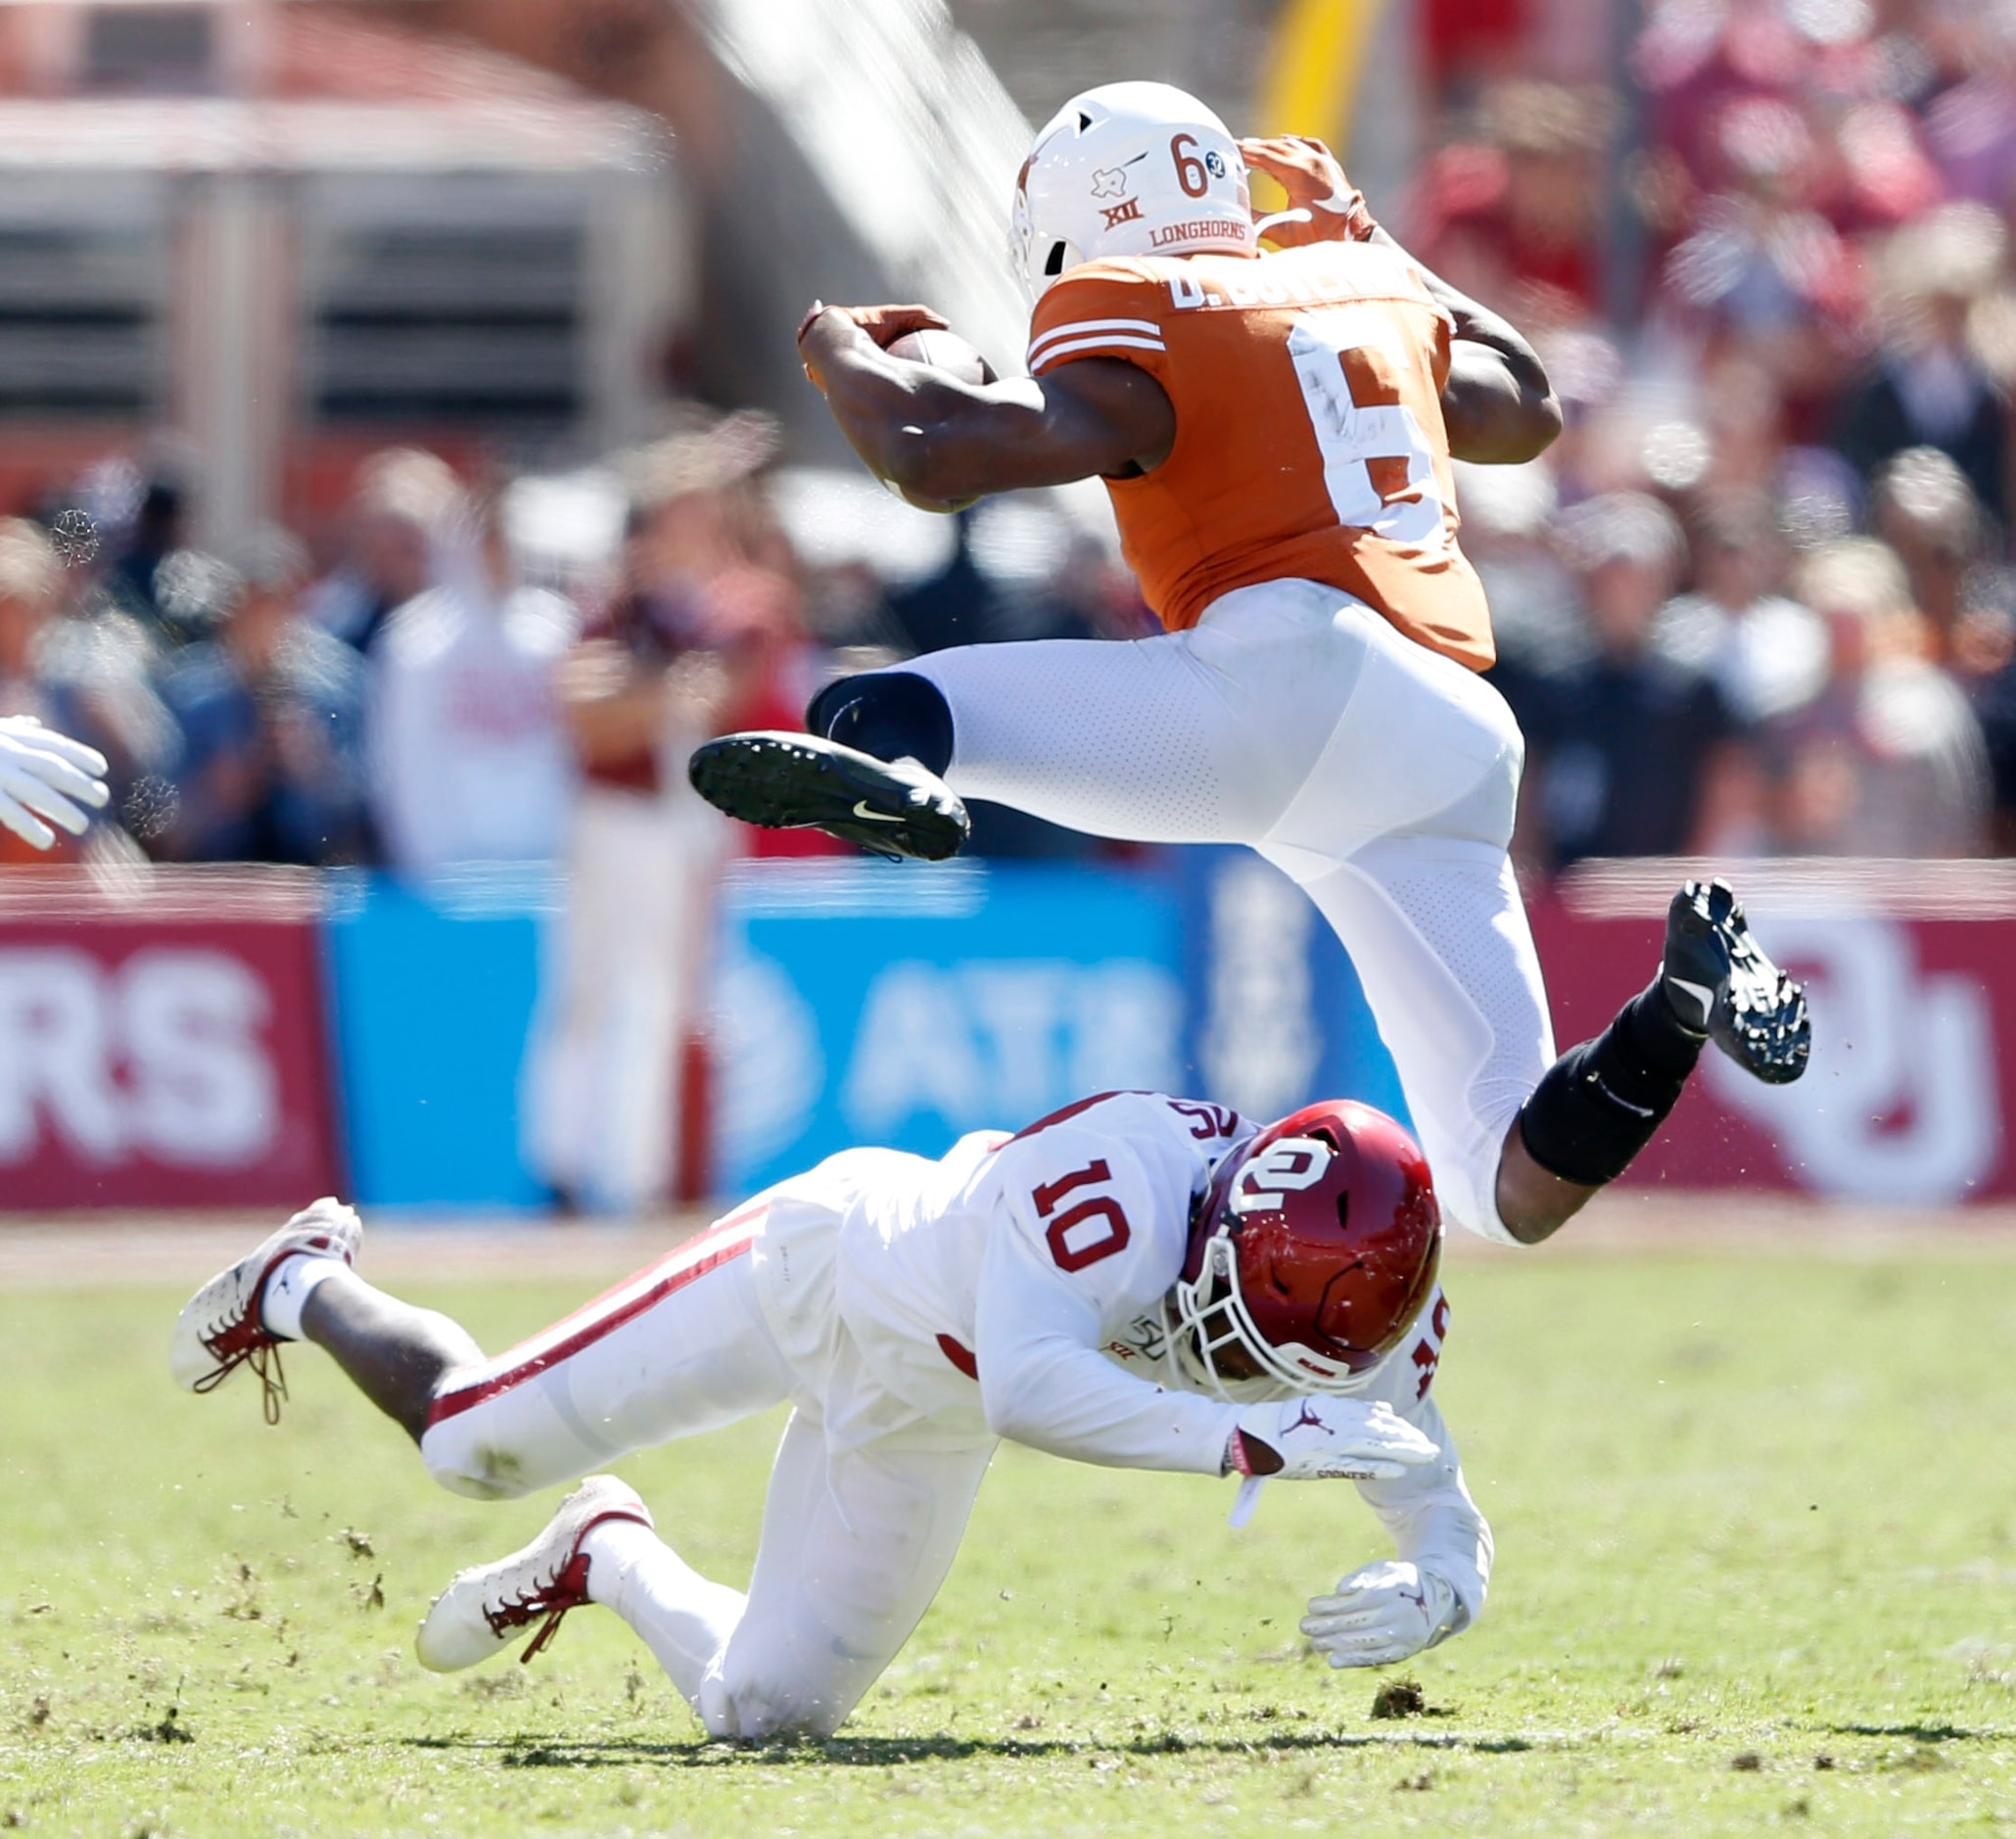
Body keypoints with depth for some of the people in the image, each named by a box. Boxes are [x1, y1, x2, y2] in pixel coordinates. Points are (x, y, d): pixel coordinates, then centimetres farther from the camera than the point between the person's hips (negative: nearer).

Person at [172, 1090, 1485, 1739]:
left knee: (761, 1711, 6)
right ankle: (306, 1286, 38)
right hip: (829, 1264, -5)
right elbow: (1028, 1386, -56)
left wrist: (1434, 1590, -40)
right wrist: (1243, 1442, -62)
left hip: (916, 1422, 6)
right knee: (474, 1443, 3)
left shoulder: (1362, 1315, -26)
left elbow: (1441, 1514, -17)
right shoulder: (1126, 1175, -44)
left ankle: (612, 1558, 40)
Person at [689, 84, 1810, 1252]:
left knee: (868, 708, -12)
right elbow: (1528, 407, 47)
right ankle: (1683, 1006, -17)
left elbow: (933, 455, -6)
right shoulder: (1367, 290, 28)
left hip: (1295, 684, -6)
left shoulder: (1133, 341, 7)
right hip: (1457, 745, 6)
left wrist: (839, 346, 16)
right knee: (1518, 1188, 9)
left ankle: (884, 762, -48)